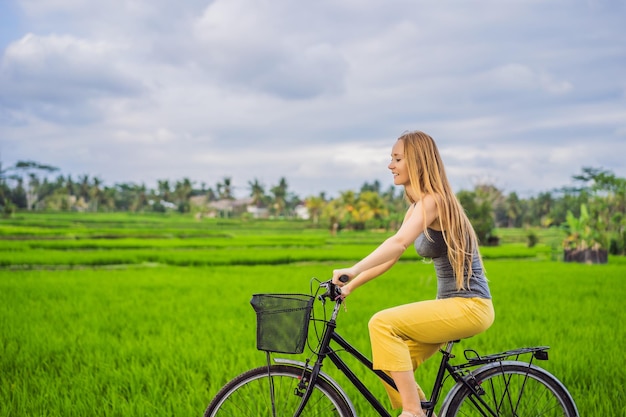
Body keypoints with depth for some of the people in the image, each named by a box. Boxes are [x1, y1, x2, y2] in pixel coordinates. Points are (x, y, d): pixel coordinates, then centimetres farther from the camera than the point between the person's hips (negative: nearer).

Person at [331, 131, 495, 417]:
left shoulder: (433, 201, -16)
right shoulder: (416, 207, 12)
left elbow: (398, 243, -33)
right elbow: (389, 258, 12)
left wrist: (352, 270, -43)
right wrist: (350, 286, 5)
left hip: (469, 305, -9)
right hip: (451, 303, 9)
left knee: (382, 324, -22)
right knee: (392, 363, 5)